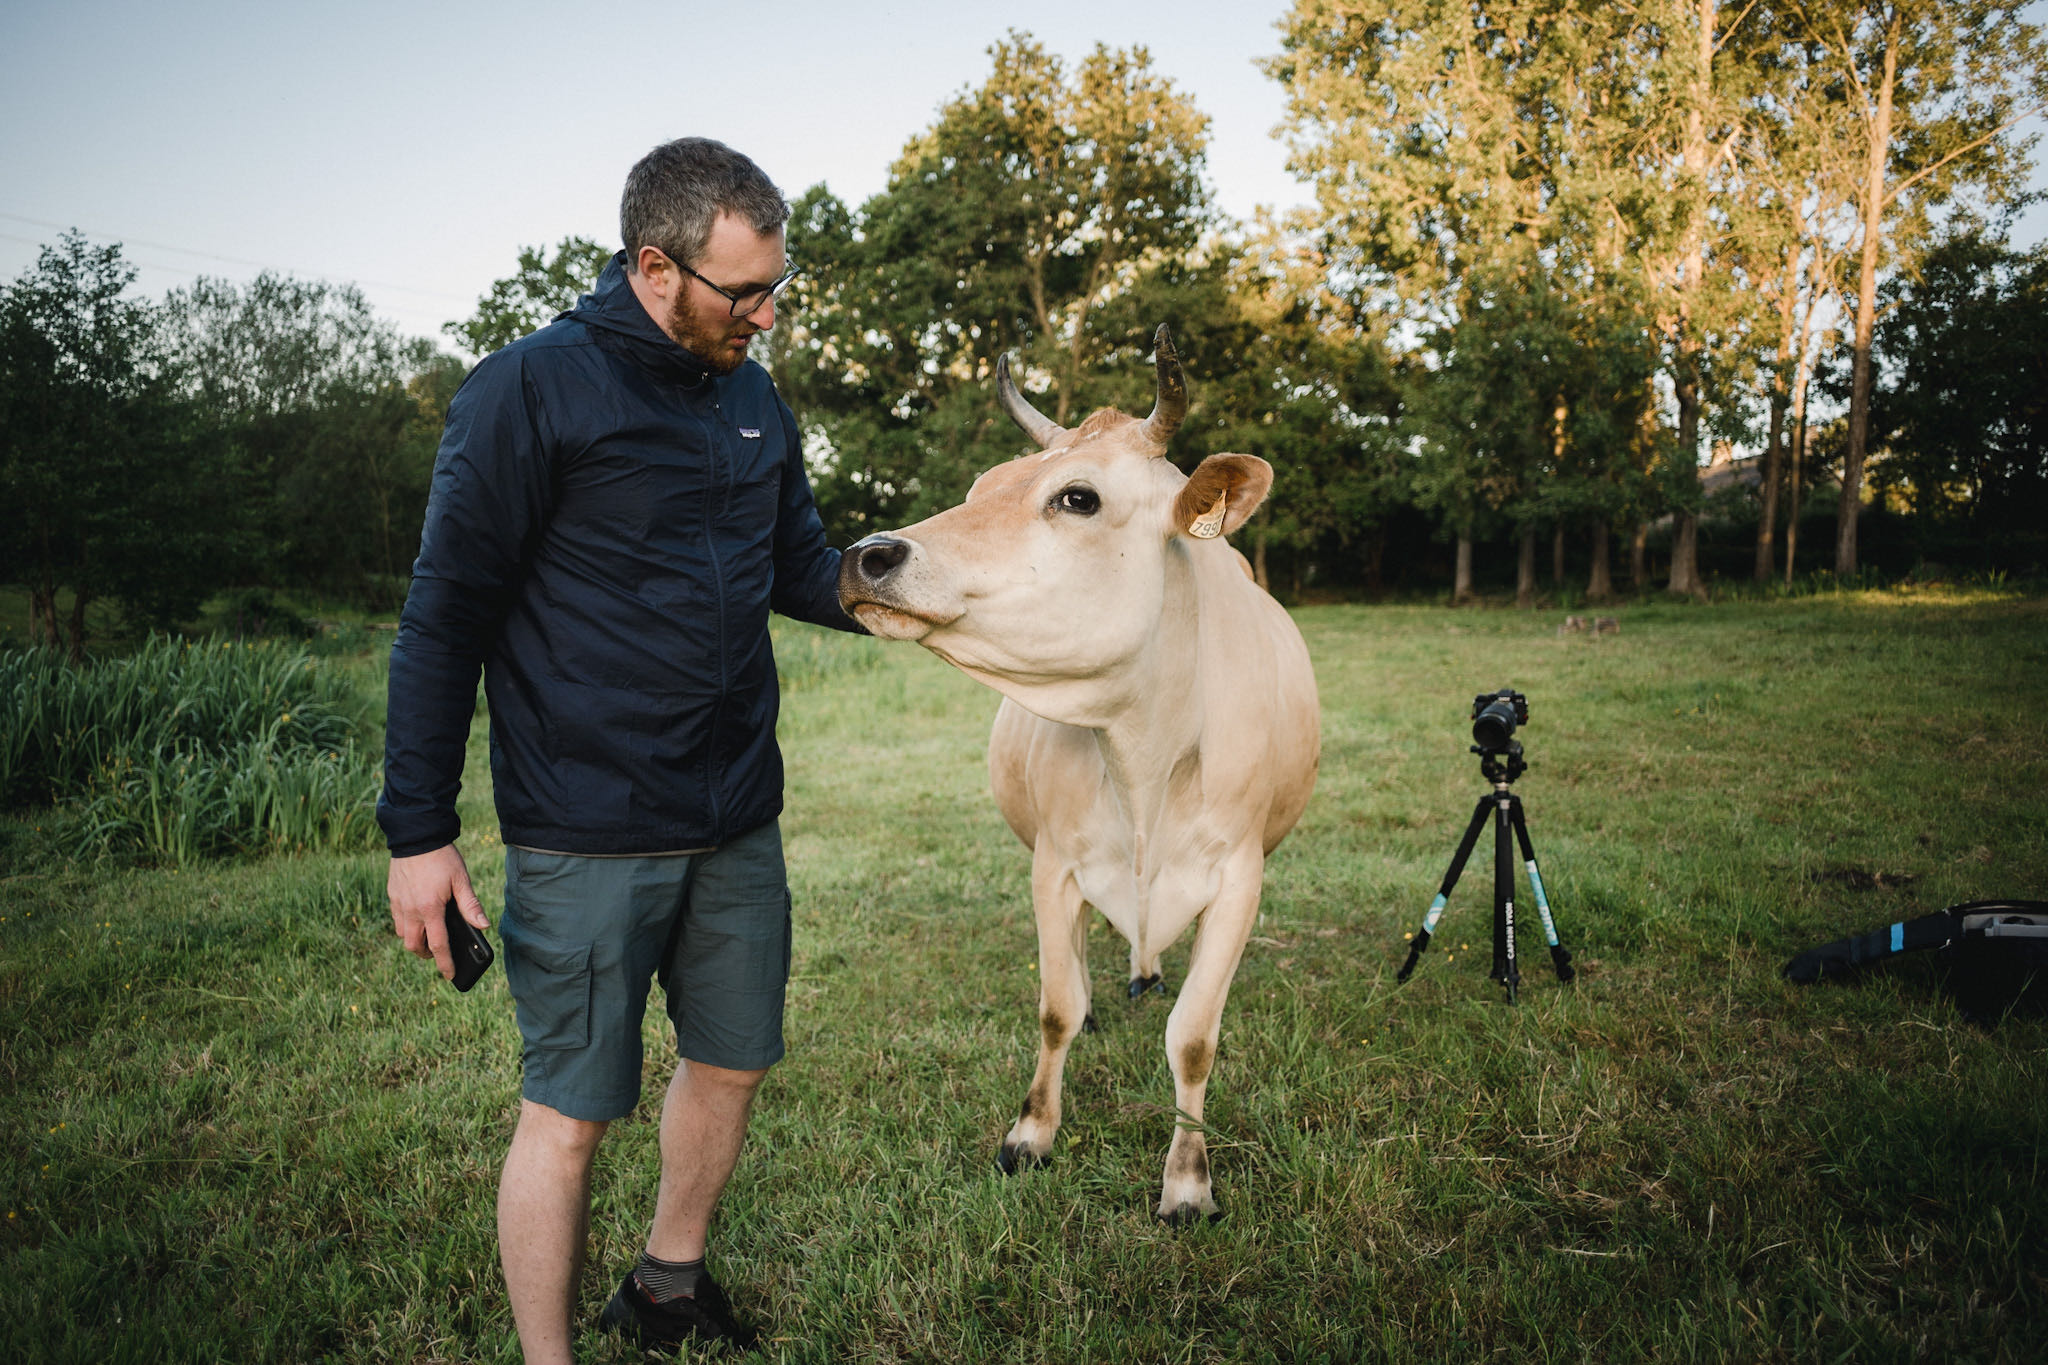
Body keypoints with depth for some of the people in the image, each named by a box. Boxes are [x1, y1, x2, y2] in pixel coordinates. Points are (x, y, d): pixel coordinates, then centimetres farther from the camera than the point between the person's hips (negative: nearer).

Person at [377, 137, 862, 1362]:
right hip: (588, 836, -6)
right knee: (570, 1113, 3)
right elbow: (446, 616, -10)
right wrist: (419, 831, -11)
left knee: (731, 1065, 18)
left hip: (739, 824, 7)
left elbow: (805, 569, 16)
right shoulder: (532, 390, -11)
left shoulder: (755, 402, 9)